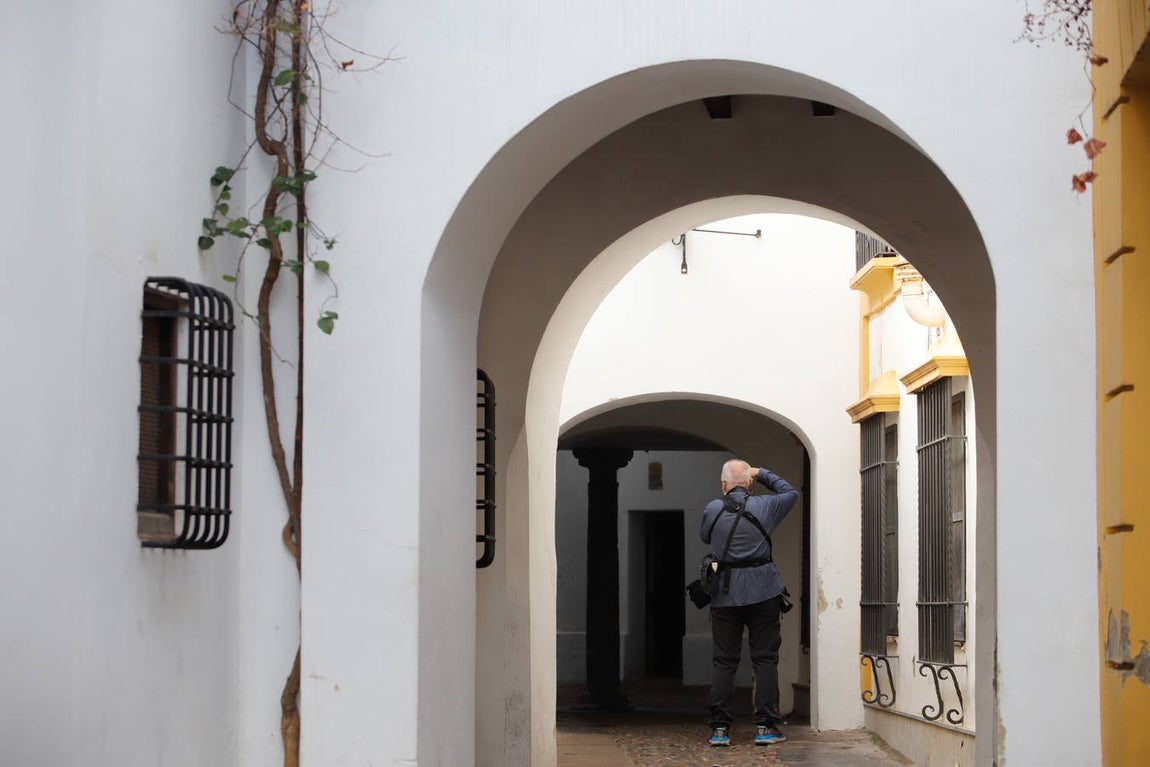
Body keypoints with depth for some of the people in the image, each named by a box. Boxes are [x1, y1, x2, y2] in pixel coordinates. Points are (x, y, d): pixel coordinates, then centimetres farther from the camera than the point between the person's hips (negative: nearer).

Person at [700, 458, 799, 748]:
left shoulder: (713, 509, -1)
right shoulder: (764, 506, -2)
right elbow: (791, 492, 17)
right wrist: (763, 474, 21)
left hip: (725, 595, 1)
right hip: (762, 592, -1)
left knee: (723, 662, 5)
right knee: (765, 659, 4)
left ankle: (720, 728, 4)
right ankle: (765, 726, 0)